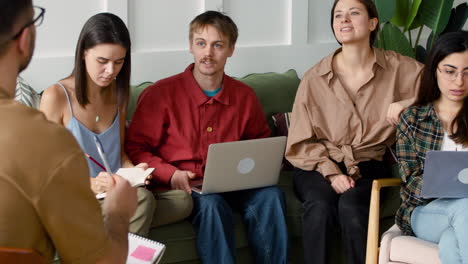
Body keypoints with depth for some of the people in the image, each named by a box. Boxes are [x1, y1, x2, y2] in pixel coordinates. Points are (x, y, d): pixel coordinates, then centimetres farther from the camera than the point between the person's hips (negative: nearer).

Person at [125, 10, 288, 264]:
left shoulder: (245, 96, 8)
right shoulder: (159, 95, -5)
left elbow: (260, 140, 26)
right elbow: (135, 148, -3)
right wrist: (170, 174, -17)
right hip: (181, 185, -3)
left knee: (270, 195, -26)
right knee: (212, 204, -36)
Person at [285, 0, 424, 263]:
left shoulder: (400, 69, 1)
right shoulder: (314, 78, -1)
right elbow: (302, 142, 1)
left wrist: (407, 103, -12)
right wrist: (331, 172, -15)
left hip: (367, 165, 0)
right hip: (319, 166, 0)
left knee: (351, 206, -33)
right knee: (321, 206, -34)